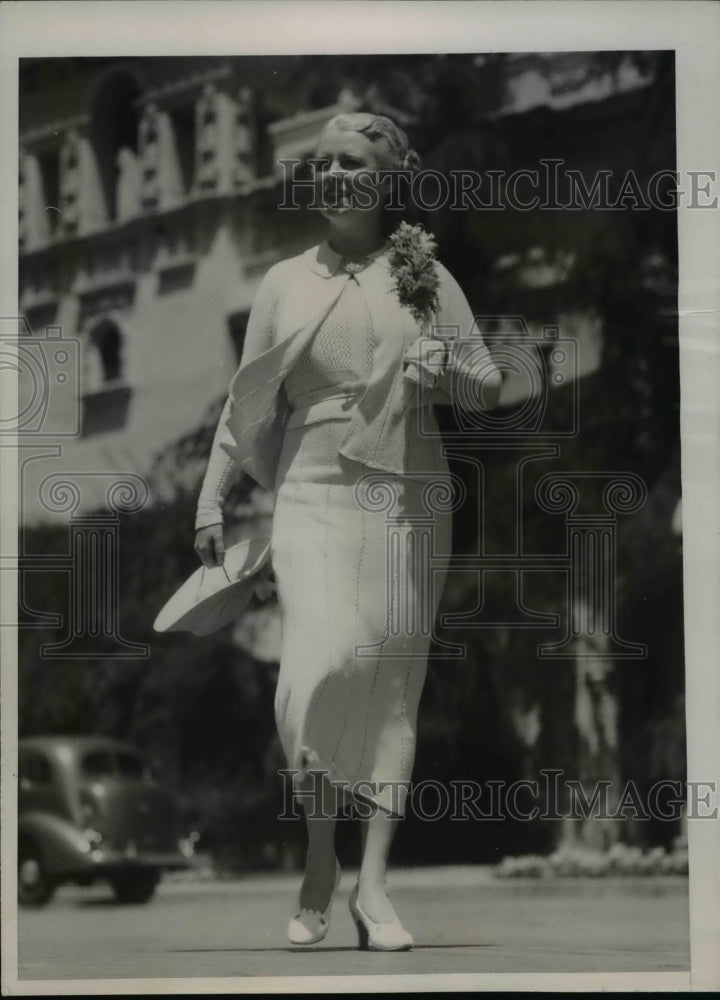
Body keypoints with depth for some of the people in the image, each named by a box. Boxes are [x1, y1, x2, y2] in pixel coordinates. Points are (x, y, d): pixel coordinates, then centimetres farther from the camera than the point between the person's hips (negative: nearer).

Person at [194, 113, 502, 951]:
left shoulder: (424, 276, 9)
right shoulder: (285, 283, 9)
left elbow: (489, 390, 10)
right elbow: (246, 401, 12)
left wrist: (445, 368, -11)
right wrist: (211, 498, 6)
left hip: (407, 500, 1)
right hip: (314, 495, -1)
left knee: (391, 684, 1)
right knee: (321, 664, -19)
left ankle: (373, 881, 5)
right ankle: (319, 865, -1)